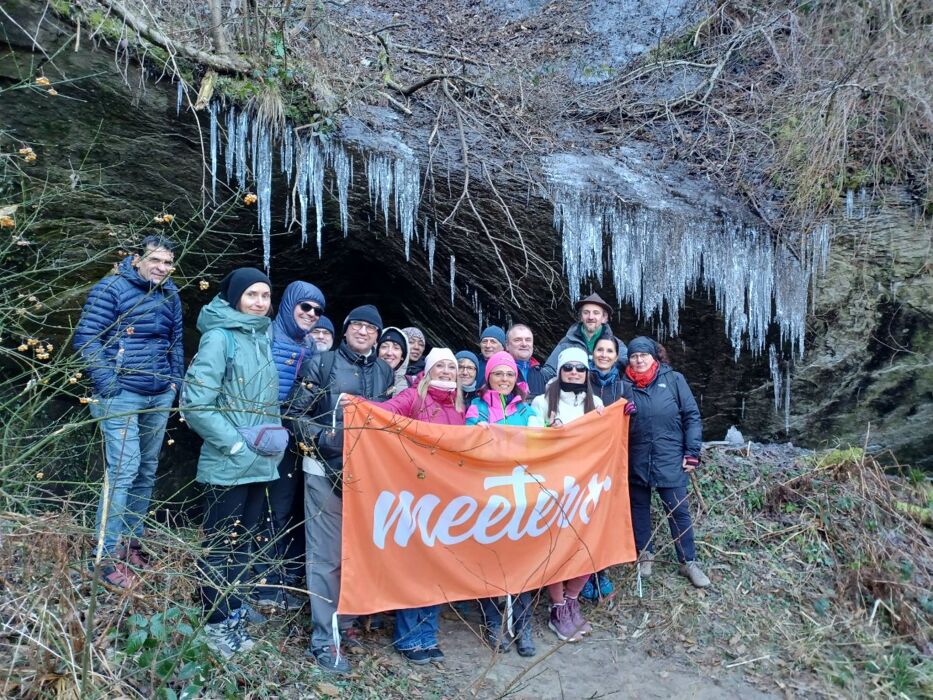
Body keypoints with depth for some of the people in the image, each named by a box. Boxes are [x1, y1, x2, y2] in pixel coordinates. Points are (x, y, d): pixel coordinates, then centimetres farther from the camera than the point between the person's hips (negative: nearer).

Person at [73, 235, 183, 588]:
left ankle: (131, 542, 26)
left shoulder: (170, 295, 11)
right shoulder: (111, 288, -8)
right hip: (122, 396, -6)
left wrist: (175, 381, 11)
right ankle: (109, 557, 2)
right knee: (123, 471, -9)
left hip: (160, 397, 7)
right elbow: (86, 337, -11)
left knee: (147, 471, 12)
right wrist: (108, 384, -15)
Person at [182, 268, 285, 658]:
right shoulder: (220, 336, -12)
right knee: (220, 543, 6)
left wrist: (274, 434, 7)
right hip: (228, 465, -7)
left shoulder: (263, 337, 10)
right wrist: (236, 443, -15)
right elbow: (195, 403, -16)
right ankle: (218, 622, 21)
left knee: (244, 540, 17)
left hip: (260, 464, 7)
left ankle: (232, 611, 32)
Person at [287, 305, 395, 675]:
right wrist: (323, 438, -16)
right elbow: (296, 413, -2)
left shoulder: (385, 372, 11)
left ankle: (347, 619, 31)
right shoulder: (322, 364, -1)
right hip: (326, 470, -4)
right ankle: (324, 639, 7)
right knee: (327, 555, -2)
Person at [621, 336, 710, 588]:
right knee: (639, 508, 13)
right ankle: (644, 554, 30)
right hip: (636, 461, 2)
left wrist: (692, 453, -5)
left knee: (679, 511, 4)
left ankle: (688, 562, 18)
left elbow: (692, 416, -2)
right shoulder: (624, 384, 0)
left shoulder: (673, 379, -3)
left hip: (670, 459, -2)